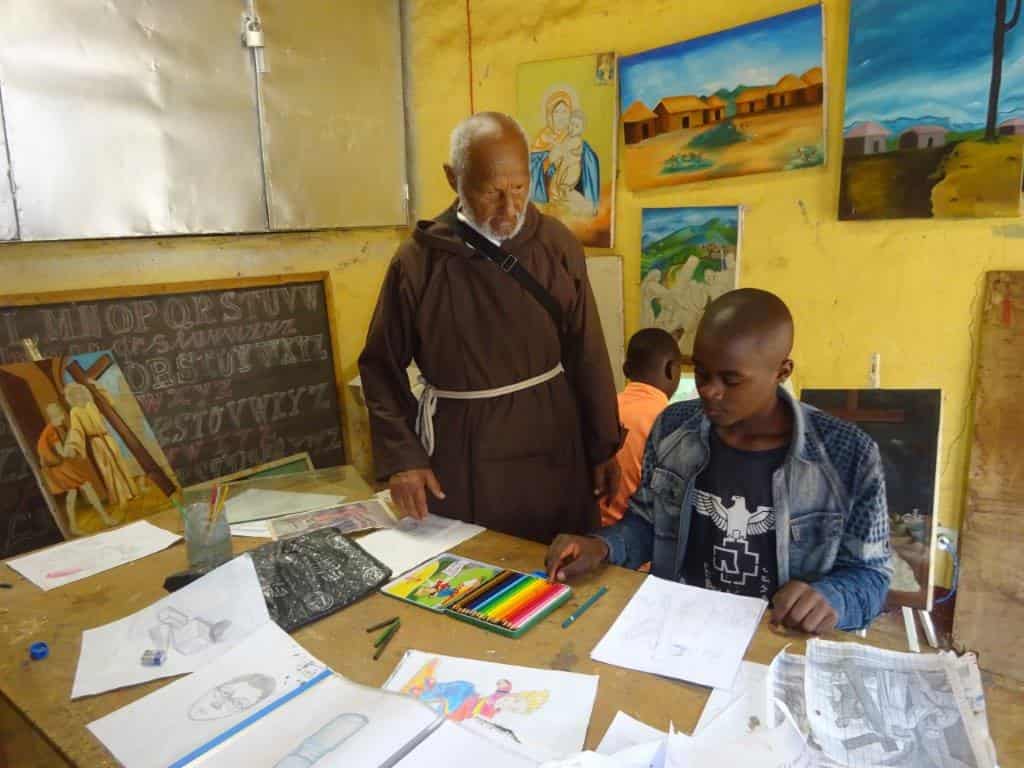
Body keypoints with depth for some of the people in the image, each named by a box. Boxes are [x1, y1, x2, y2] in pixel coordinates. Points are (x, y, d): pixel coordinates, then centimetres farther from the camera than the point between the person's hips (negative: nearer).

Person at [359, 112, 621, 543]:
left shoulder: (558, 245, -4)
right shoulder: (419, 260, -10)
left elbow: (587, 354, 1)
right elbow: (381, 366, -1)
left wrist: (604, 446, 5)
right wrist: (400, 456, -9)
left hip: (552, 441, 2)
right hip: (459, 448, -1)